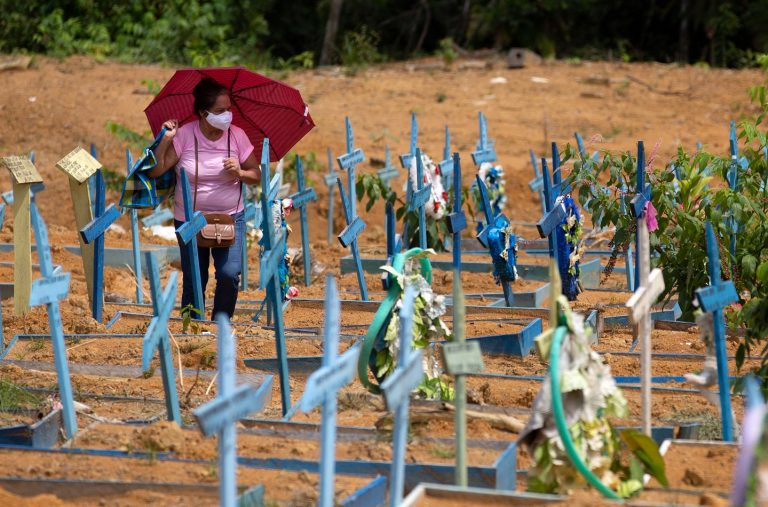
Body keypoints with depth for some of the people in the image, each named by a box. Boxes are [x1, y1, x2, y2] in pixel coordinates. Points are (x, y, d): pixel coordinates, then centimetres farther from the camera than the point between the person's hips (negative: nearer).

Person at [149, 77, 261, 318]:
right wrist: (165, 140, -21)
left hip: (230, 217, 0)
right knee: (193, 280, 5)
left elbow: (256, 175, 3)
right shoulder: (184, 135, -9)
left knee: (230, 274, -14)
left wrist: (240, 173, -18)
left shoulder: (237, 135, -4)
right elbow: (155, 170, -11)